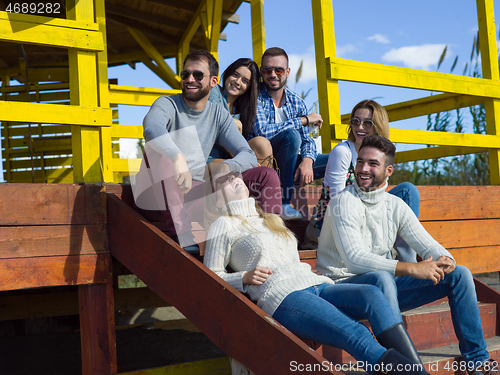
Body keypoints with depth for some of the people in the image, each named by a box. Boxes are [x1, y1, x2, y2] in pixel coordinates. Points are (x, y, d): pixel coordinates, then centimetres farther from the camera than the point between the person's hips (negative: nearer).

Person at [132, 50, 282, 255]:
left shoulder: (219, 115, 10)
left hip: (193, 194, 4)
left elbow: (248, 155, 1)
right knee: (158, 145, -33)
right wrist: (178, 158, -50)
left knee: (266, 175, -6)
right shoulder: (167, 104, -5)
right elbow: (152, 127, -31)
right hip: (157, 197, -3)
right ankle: (180, 236, -42)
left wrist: (227, 166, -23)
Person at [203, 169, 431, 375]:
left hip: (317, 284, 6)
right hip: (281, 296, -6)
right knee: (356, 334, -29)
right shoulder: (223, 225, 13)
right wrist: (245, 278, -7)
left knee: (371, 294, -26)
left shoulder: (272, 220, 33)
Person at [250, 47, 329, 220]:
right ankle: (283, 203, -25)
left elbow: (307, 139, 3)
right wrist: (304, 120, -19)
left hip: (286, 163, 5)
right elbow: (262, 131, -27)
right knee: (291, 134, -32)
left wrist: (307, 160, -21)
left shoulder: (296, 102, 7)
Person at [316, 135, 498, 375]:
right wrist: (412, 269, -34)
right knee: (381, 278, -41)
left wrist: (445, 261, -20)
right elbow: (354, 259, -27)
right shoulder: (344, 203, -15)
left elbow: (428, 245, 6)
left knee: (460, 274, -1)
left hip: (385, 284, 7)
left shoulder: (395, 206, 6)